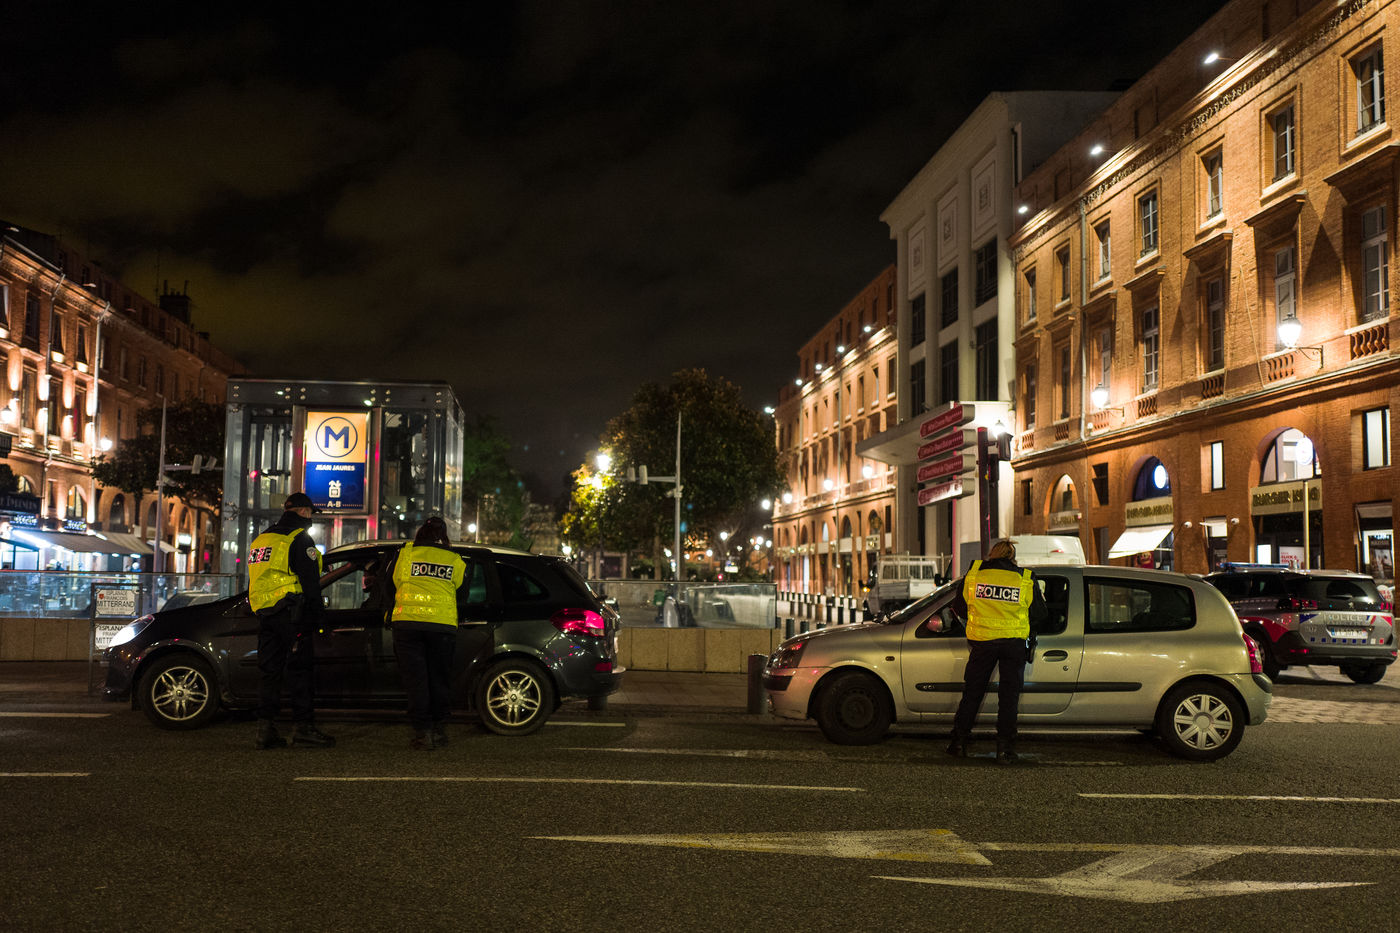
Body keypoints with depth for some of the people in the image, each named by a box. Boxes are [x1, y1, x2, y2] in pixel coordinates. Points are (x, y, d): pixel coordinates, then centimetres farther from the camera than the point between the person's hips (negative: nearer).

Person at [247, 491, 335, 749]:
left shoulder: (261, 539, 20)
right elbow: (310, 581, -11)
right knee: (299, 669, -4)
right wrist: (315, 616, -7)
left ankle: (265, 728, 6)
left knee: (270, 670, 9)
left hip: (264, 613, 7)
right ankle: (303, 726, -6)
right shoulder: (299, 539, -6)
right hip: (290, 612, -7)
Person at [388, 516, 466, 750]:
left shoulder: (405, 553, 5)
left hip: (407, 623, -1)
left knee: (415, 679, 3)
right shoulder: (455, 560, 9)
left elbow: (395, 583, 14)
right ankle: (439, 730, 18)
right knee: (439, 678, 13)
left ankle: (422, 732, 0)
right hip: (443, 625, 1)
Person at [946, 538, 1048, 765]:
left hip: (982, 641, 1)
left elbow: (959, 606, 10)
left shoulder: (973, 573, 2)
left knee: (972, 691, 14)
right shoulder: (1026, 579, 1)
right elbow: (1040, 616, 7)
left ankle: (959, 742, 19)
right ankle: (1005, 749, 3)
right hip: (1014, 642, -1)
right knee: (1009, 695, 6)